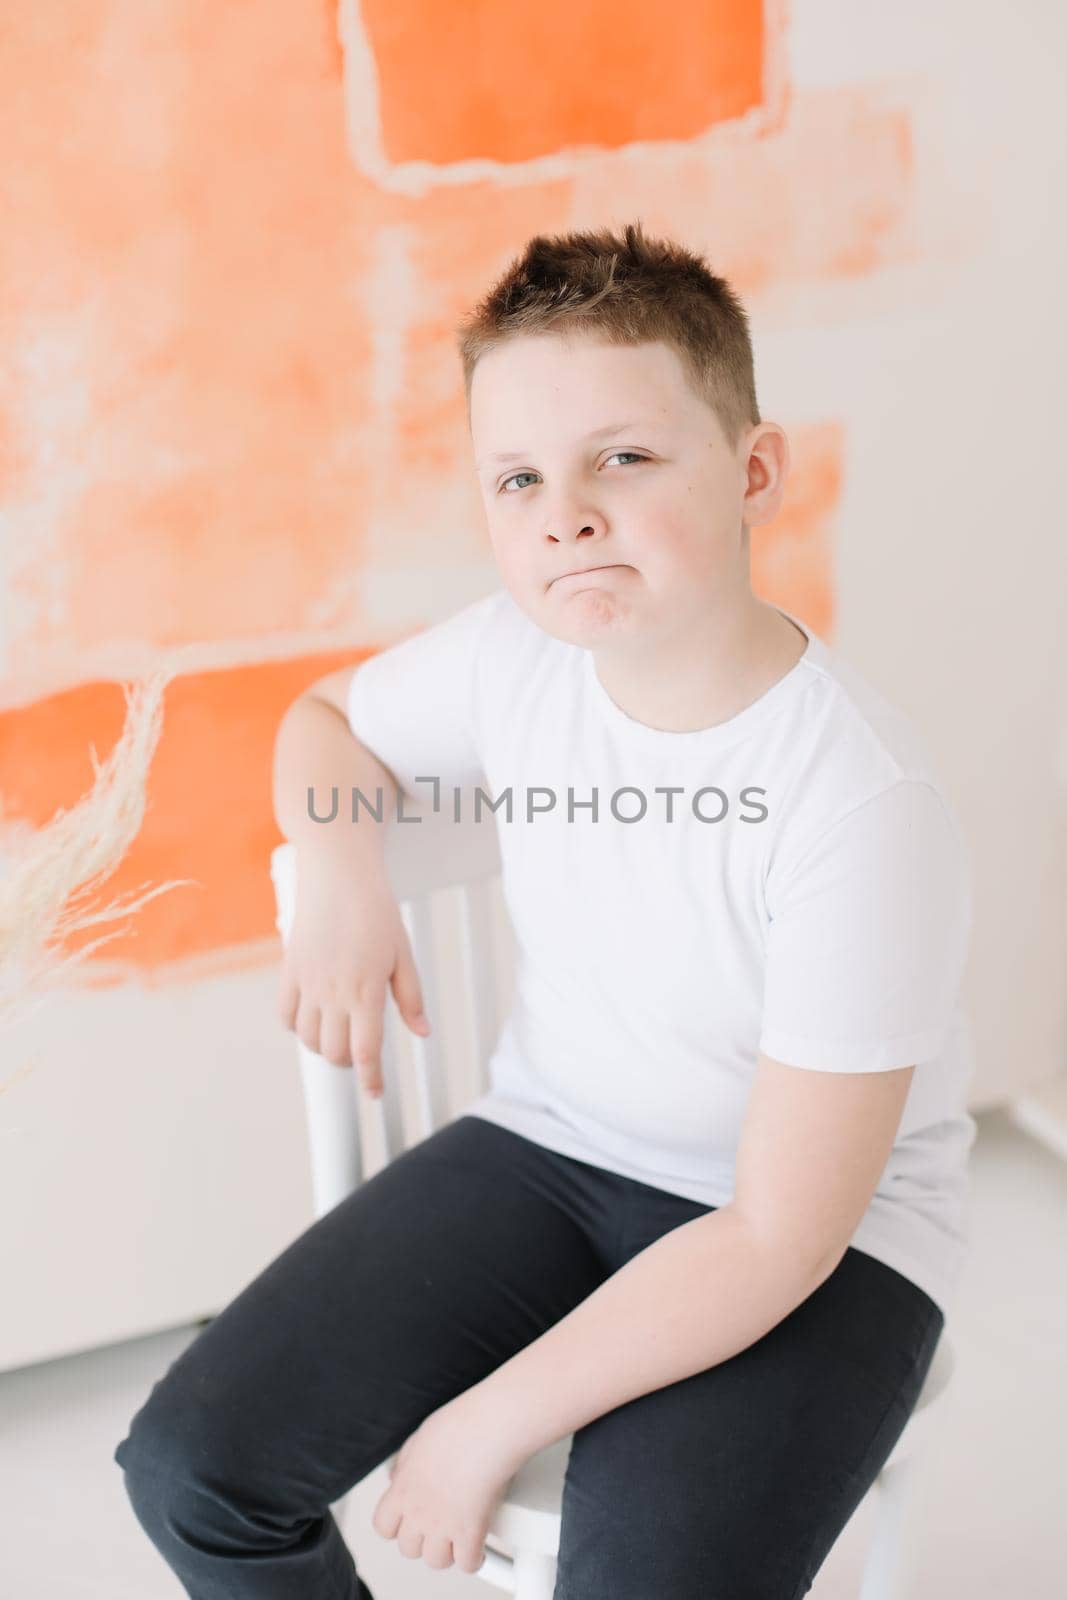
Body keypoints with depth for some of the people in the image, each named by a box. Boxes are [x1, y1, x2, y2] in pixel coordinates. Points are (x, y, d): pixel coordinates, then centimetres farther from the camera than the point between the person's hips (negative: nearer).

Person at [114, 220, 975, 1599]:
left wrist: (488, 1426, -18)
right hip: (550, 1143, 5)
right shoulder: (514, 656, -10)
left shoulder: (860, 803, -27)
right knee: (189, 1463, -8)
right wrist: (341, 880, -8)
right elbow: (328, 719, 14)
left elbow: (779, 1240, -23)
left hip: (824, 1238, -4)